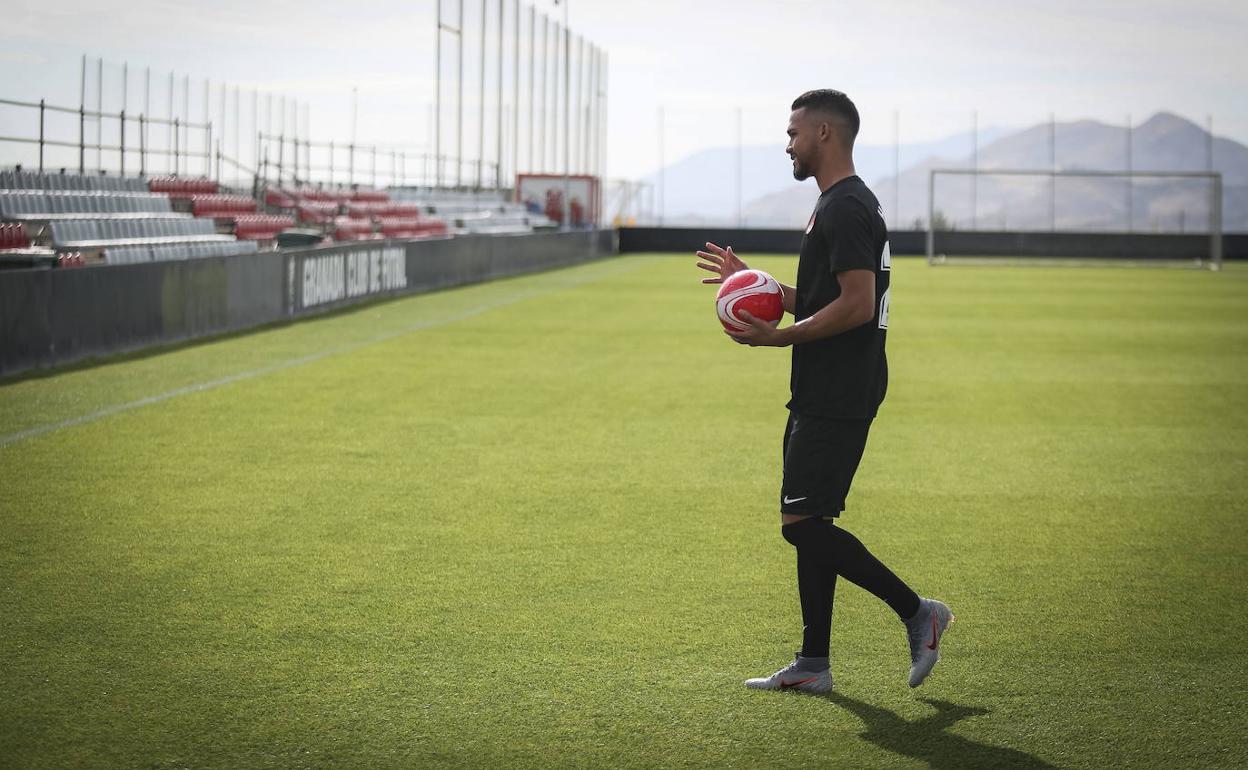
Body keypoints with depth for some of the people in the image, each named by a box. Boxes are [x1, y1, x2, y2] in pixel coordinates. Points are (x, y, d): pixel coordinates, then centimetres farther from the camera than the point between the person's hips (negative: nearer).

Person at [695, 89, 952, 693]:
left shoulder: (845, 209, -15)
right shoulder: (845, 204, 19)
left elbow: (858, 305, -24)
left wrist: (779, 337, -20)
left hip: (836, 399, -11)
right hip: (825, 395, 11)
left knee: (803, 523, -12)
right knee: (807, 523, 11)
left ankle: (917, 612, -5)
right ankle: (812, 665, 14)